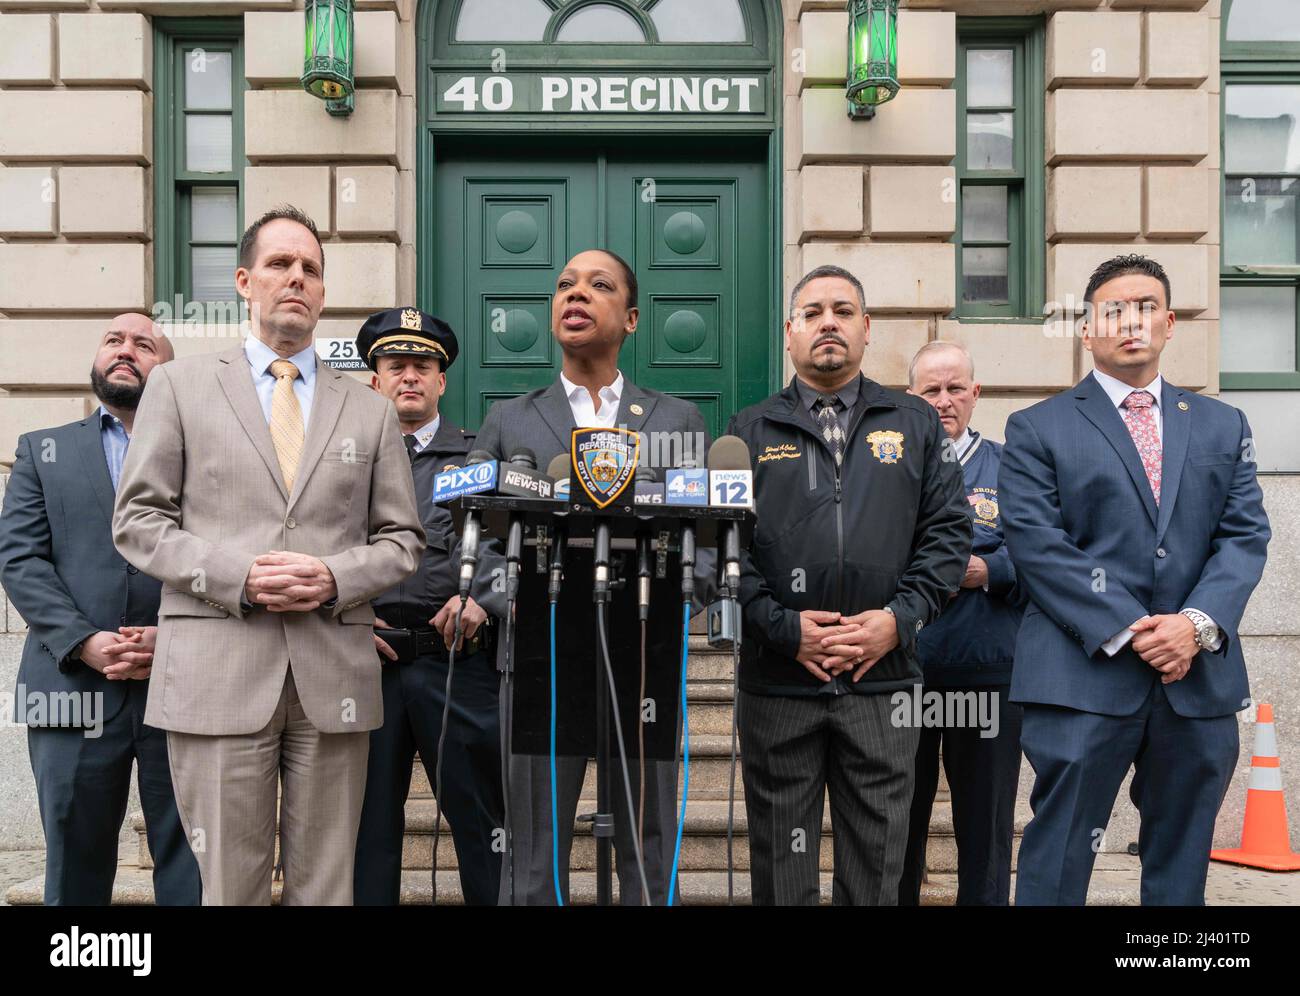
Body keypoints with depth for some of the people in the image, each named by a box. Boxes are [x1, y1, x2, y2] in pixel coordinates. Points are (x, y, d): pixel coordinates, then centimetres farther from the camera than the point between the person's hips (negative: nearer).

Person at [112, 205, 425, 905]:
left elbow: (402, 539, 13)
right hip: (218, 673, -2)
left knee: (324, 890, 8)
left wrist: (337, 577, -7)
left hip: (336, 678, 2)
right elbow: (137, 520, 4)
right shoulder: (180, 385, 10)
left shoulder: (369, 409, 15)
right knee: (229, 890, 3)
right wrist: (236, 575, -11)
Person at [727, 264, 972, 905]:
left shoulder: (915, 425, 10)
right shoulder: (750, 432, 7)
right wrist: (782, 627, -11)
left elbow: (948, 532, 5)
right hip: (777, 681, 0)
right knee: (781, 866, 10)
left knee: (877, 864, 10)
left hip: (883, 679, 1)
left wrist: (901, 618, -8)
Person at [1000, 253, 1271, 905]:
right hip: (1085, 674, -3)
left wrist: (1197, 621, -11)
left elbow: (1245, 535, 7)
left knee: (1181, 865, 14)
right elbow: (1036, 543, -7)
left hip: (1201, 676, 4)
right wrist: (1127, 630, -15)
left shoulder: (1222, 427, 16)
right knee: (1058, 864, 0)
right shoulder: (1038, 429, 4)